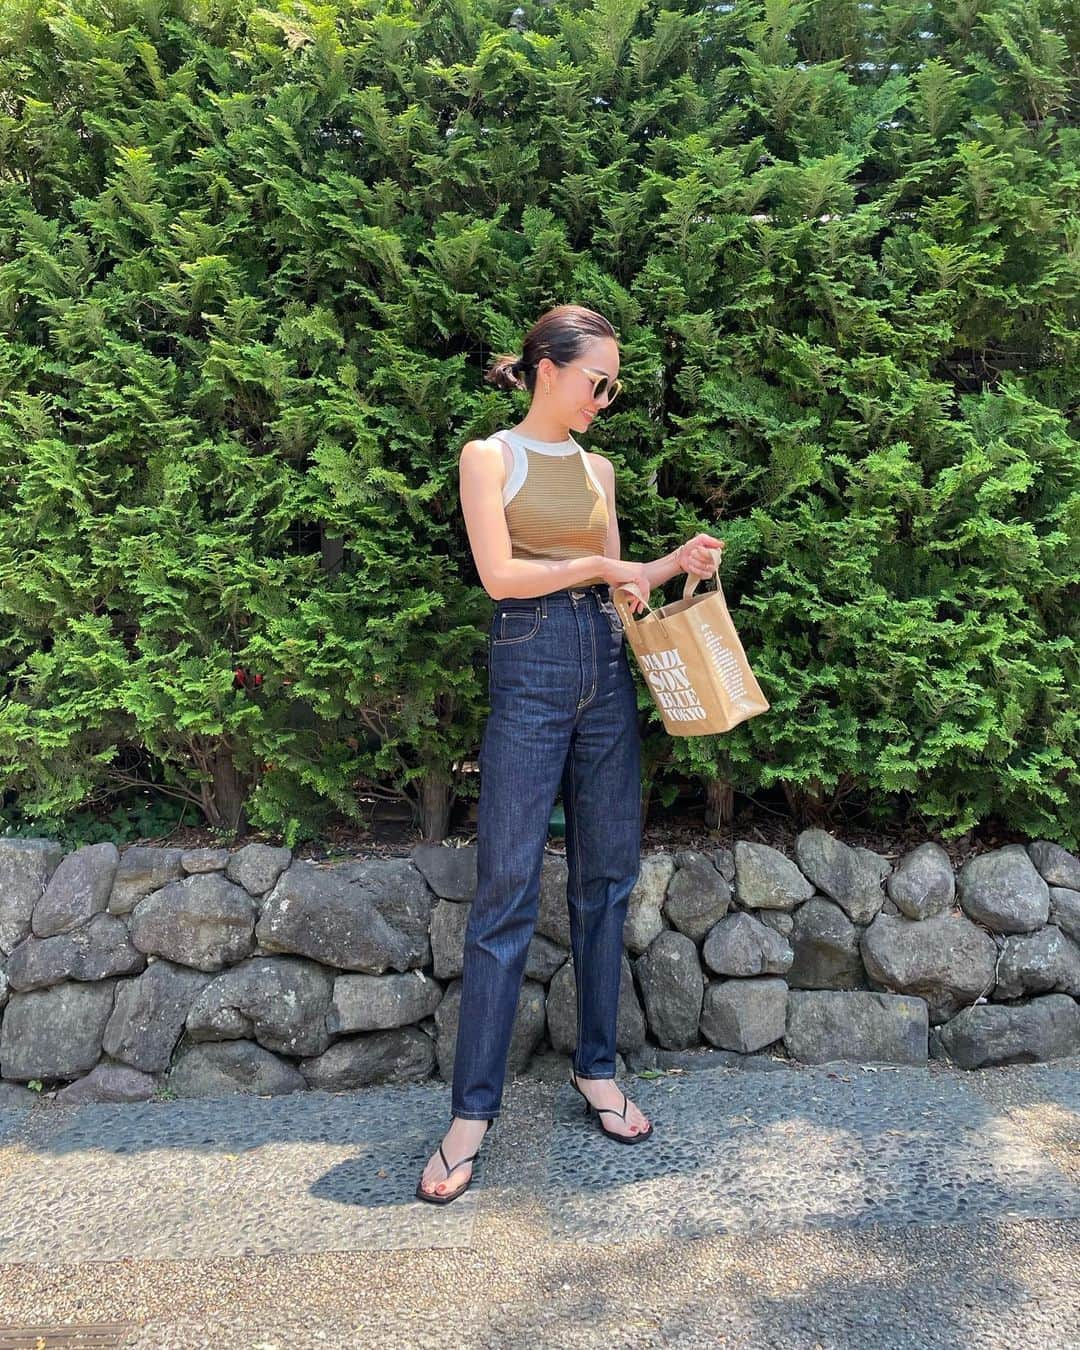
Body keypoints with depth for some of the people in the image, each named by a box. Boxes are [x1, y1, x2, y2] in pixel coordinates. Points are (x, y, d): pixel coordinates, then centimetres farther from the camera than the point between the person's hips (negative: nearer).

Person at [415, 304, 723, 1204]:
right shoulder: (491, 456, 0)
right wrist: (595, 565, -6)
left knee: (607, 879, 8)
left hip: (607, 668, 6)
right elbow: (499, 574, -11)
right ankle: (473, 1110, 3)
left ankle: (598, 1069, 23)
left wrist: (677, 563, 1)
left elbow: (615, 583, 17)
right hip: (531, 668, -6)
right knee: (506, 891, -5)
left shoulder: (598, 470, 16)